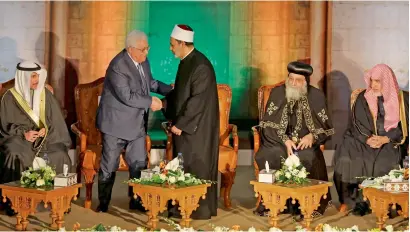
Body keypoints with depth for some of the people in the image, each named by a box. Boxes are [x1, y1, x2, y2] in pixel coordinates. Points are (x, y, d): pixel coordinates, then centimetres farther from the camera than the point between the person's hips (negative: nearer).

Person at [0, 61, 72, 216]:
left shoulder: (46, 94, 9)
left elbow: (55, 120, 7)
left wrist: (46, 129, -14)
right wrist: (24, 133, -17)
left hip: (45, 136, 2)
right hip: (19, 138, -2)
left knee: (59, 154, -28)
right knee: (15, 155, -34)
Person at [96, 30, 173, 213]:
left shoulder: (143, 60, 2)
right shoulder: (117, 66, -23)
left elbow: (150, 82, 17)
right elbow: (127, 97, -28)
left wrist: (169, 89, 5)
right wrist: (150, 102, -20)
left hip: (137, 123, 7)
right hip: (116, 123, -7)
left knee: (139, 164, 12)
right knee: (109, 165, 6)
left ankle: (136, 200, 25)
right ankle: (103, 202, 21)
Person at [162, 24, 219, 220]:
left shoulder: (201, 66, -20)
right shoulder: (185, 62, 8)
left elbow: (198, 100, -22)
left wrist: (180, 124, -19)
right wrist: (163, 101, 5)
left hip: (197, 127, -9)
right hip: (184, 124, 9)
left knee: (196, 168, 1)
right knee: (183, 167, 15)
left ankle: (200, 209, 13)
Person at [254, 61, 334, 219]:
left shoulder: (316, 96, 0)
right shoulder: (277, 93, 0)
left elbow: (326, 127, 2)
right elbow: (268, 125, -4)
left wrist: (312, 136, -19)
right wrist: (285, 140, -19)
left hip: (305, 142, 0)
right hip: (278, 141, 1)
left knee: (308, 159, -33)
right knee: (269, 157, -31)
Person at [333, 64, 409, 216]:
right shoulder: (363, 98, 5)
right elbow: (357, 124, 1)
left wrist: (385, 139, -15)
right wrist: (367, 139, -19)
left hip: (390, 142, -1)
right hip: (363, 139, 1)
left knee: (384, 162, -32)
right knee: (346, 156, -26)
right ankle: (349, 199, -13)